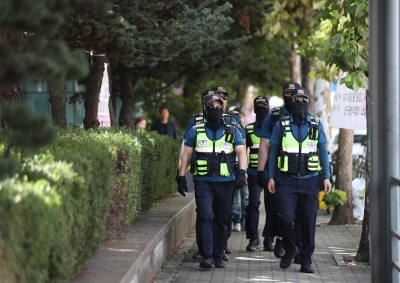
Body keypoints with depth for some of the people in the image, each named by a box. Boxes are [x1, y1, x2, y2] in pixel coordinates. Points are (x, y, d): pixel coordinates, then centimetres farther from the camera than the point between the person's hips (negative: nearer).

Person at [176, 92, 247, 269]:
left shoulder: (232, 131, 8)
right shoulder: (196, 131, 7)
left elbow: (241, 151, 0)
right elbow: (186, 154, 10)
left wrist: (241, 172, -16)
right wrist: (181, 177, 4)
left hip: (225, 182, 2)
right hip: (203, 181, -1)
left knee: (221, 219, 6)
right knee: (205, 215, -16)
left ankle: (218, 256, 15)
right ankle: (207, 255, -17)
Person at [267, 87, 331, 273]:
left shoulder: (316, 125, 6)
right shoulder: (281, 125, 3)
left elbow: (323, 152, 8)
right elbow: (273, 152, 6)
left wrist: (326, 177, 1)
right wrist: (270, 177, 1)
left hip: (309, 180, 1)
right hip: (287, 180, -1)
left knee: (308, 221, 1)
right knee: (286, 218, -10)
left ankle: (306, 260, 10)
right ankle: (289, 250, 17)